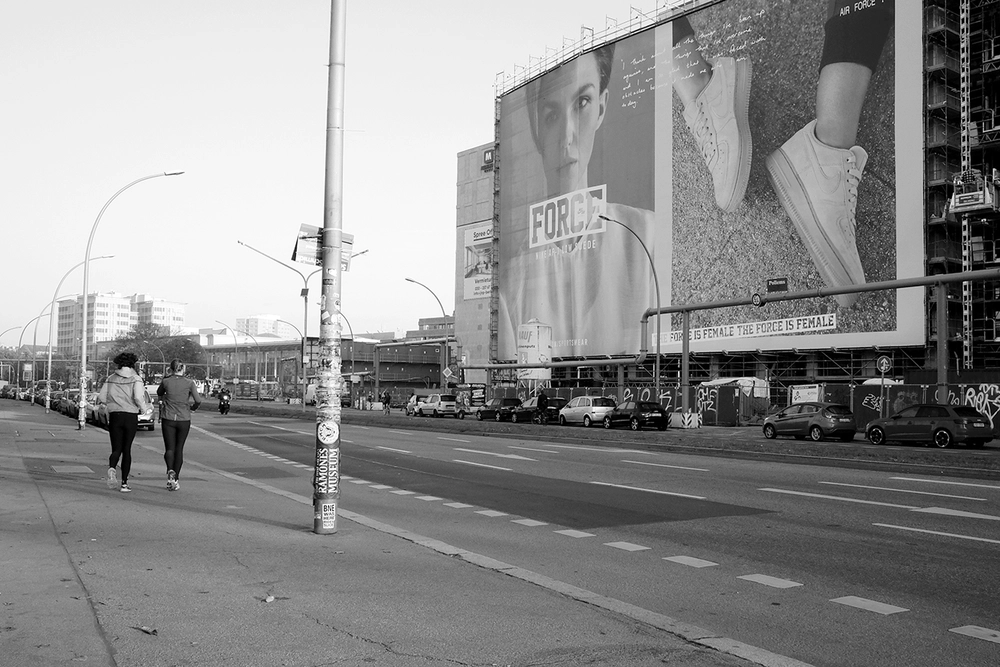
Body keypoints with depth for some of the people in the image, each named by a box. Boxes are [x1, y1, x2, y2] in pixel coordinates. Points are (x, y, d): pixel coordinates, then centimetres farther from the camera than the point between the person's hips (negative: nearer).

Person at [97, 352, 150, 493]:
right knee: (126, 449, 9)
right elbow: (138, 398, -18)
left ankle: (111, 468, -26)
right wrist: (145, 407, 1)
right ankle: (124, 483, 8)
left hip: (114, 416, 2)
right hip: (131, 417, -2)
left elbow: (101, 397, 2)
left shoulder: (111, 378, 4)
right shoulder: (136, 379, -5)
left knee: (116, 449, 7)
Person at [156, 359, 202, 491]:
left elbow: (159, 393, 18)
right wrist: (192, 407, 10)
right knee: (179, 449, 11)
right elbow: (198, 400, -10)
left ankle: (170, 471, -23)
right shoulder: (189, 383, -5)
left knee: (169, 448, 4)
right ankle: (176, 479, 12)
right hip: (184, 419, 0)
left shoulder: (166, 381, -3)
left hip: (168, 419, 0)